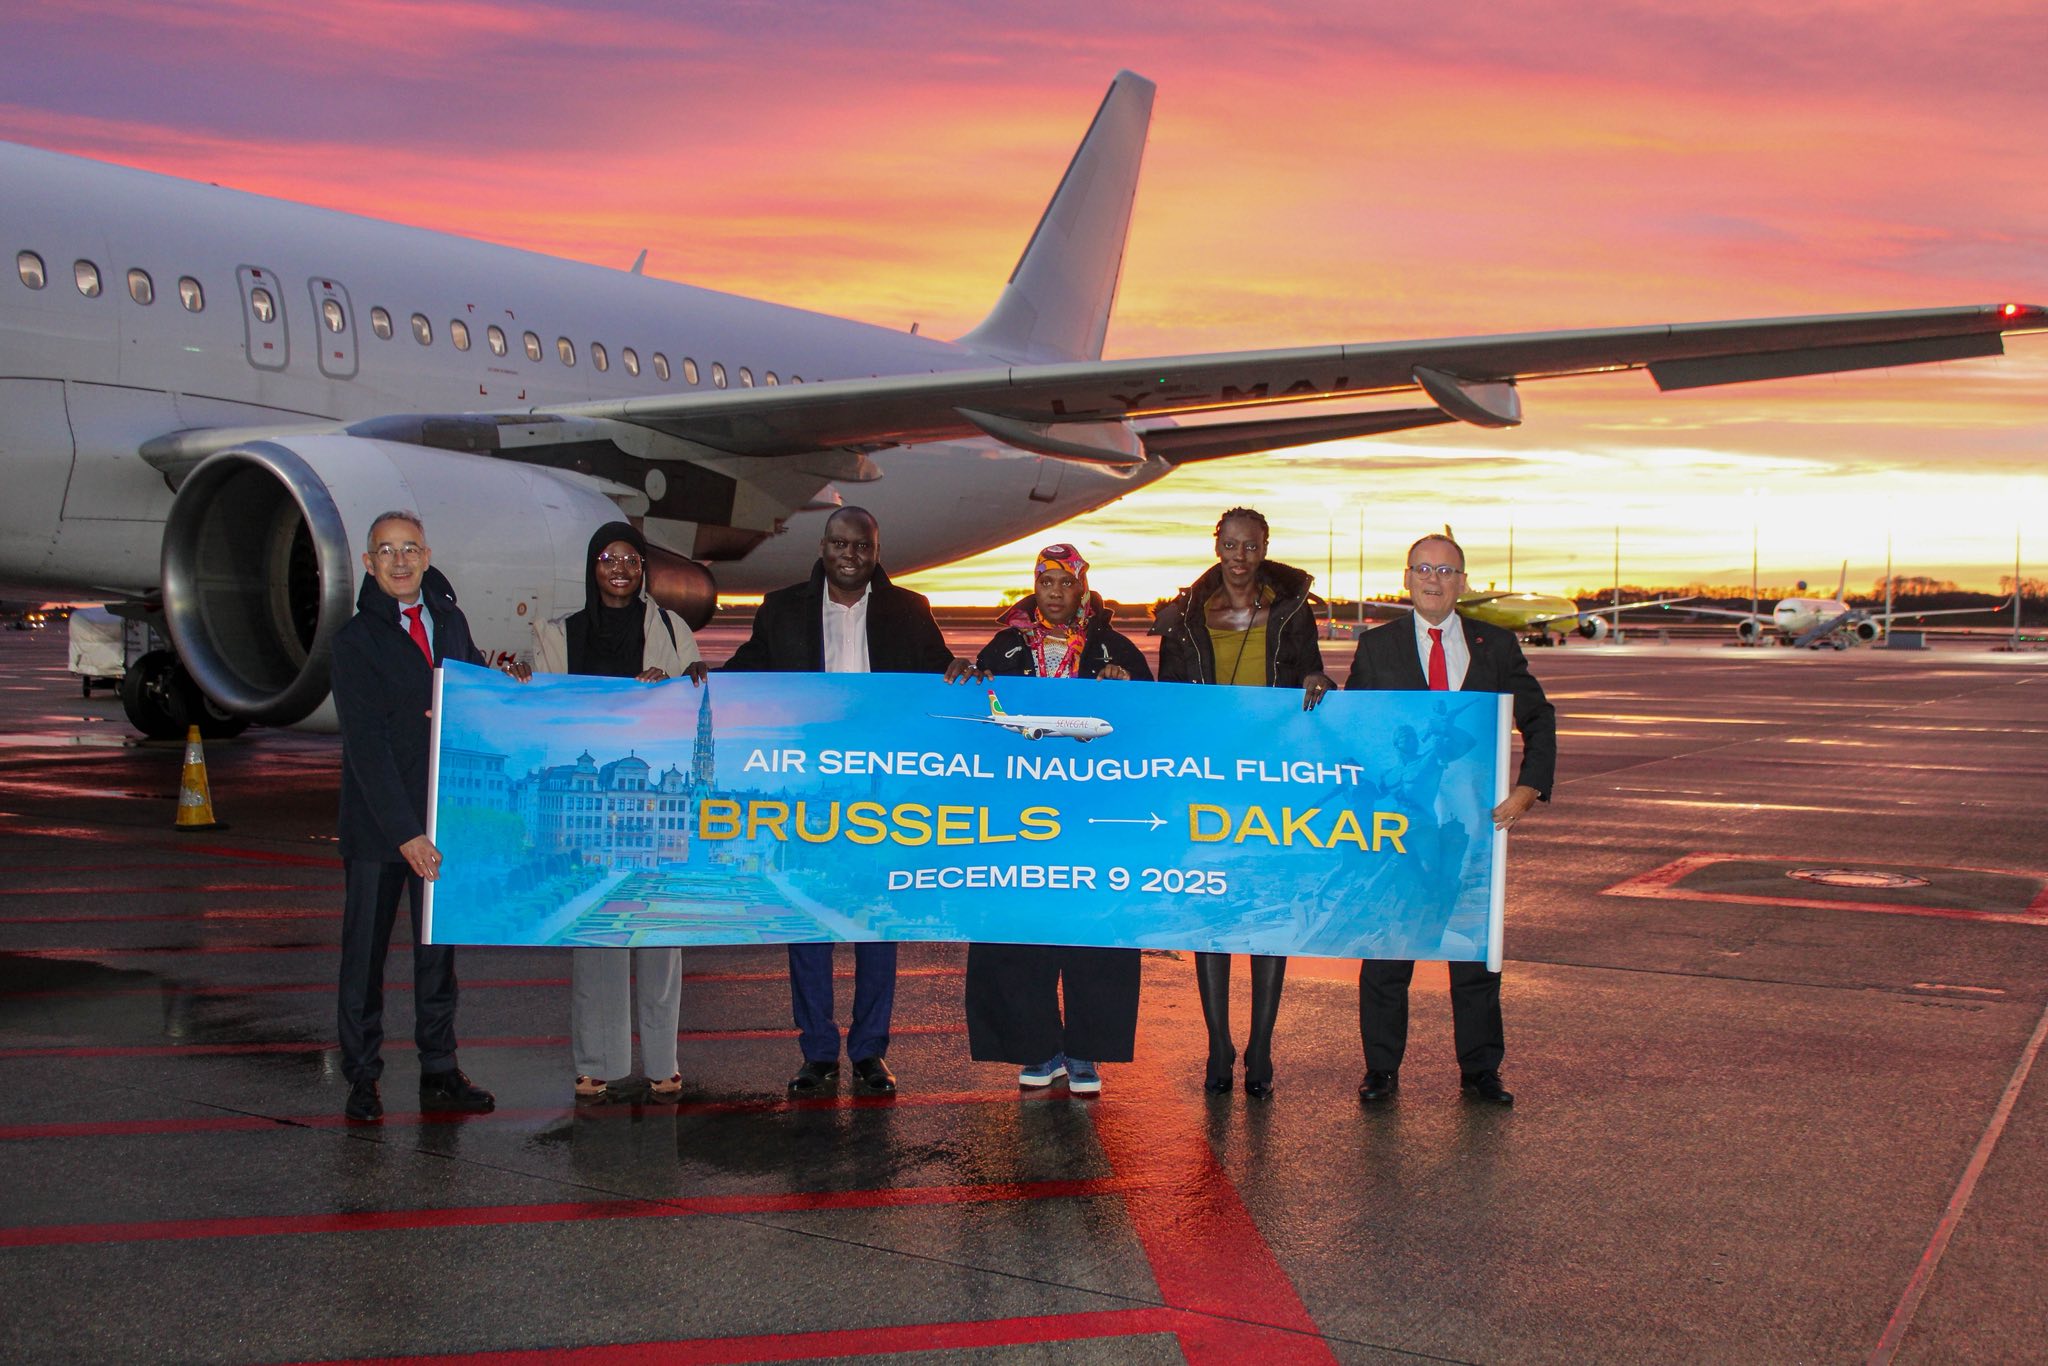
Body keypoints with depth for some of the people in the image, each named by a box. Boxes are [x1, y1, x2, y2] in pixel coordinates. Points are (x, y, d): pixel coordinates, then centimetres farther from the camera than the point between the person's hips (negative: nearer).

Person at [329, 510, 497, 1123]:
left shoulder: (450, 621, 8)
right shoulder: (356, 638, -7)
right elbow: (365, 744, -13)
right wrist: (405, 832, -19)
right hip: (377, 824, -4)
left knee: (440, 945, 10)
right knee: (366, 950, 5)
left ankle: (439, 1073, 19)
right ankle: (362, 1077, 15)